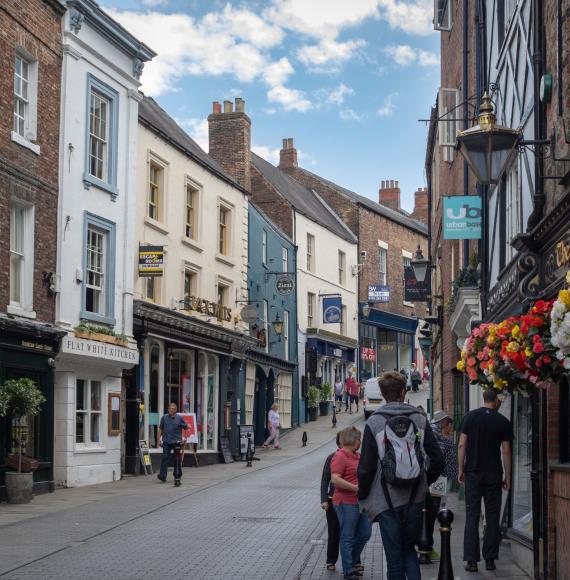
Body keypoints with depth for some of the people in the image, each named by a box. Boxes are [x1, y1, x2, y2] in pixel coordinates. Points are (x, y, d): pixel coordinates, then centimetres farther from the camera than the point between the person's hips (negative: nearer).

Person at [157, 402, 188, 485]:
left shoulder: (179, 418, 0)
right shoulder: (164, 417, 5)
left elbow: (186, 428, 7)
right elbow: (160, 429, 11)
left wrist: (184, 438, 2)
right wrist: (159, 439, 5)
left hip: (176, 441, -1)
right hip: (166, 441, 1)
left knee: (177, 459, 7)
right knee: (165, 457, -11)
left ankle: (177, 476, 21)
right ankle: (163, 475, -15)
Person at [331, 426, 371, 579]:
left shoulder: (356, 455, 13)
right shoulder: (340, 456, -15)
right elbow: (335, 479, -25)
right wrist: (356, 488, -24)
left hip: (359, 502, 9)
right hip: (346, 503, -9)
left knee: (365, 533, 14)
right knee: (347, 537, 0)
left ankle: (353, 561, 31)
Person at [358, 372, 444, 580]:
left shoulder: (374, 422, -8)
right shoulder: (420, 420, 0)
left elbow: (366, 466, -9)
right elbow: (437, 460, 2)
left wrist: (362, 495, 5)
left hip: (387, 501, -2)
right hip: (415, 500, 3)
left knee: (394, 556, 6)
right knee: (409, 549, 18)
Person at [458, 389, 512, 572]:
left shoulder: (470, 417, 0)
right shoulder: (503, 422, -2)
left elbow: (462, 445, -2)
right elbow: (506, 451, -2)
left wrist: (461, 469, 5)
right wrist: (507, 476, 5)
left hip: (473, 473, 1)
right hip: (493, 474, 0)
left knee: (472, 517, 2)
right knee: (492, 518, 7)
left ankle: (471, 560, -2)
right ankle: (490, 559, 9)